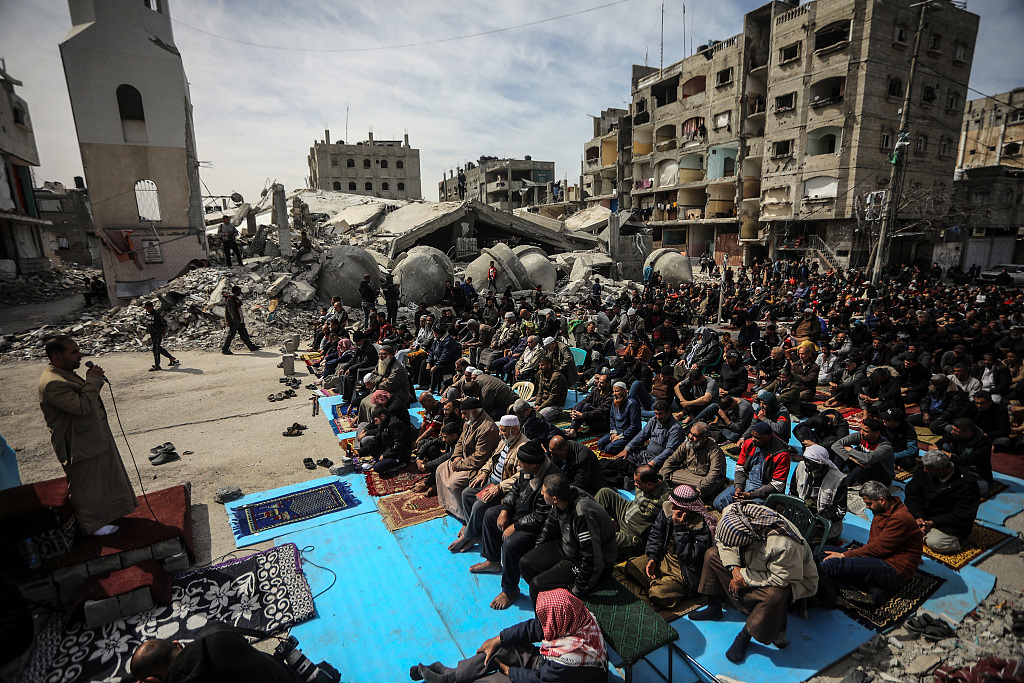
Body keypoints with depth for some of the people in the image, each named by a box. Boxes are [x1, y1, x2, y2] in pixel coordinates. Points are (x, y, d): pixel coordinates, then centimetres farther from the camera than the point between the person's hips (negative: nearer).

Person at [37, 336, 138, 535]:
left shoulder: (66, 374, 6)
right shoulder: (52, 383, -27)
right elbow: (82, 406, -32)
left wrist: (92, 380, -1)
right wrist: (93, 380, -24)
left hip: (95, 436, 10)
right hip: (80, 446, -10)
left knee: (100, 479, 25)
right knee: (86, 485, 7)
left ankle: (104, 511, 42)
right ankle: (91, 524, 23)